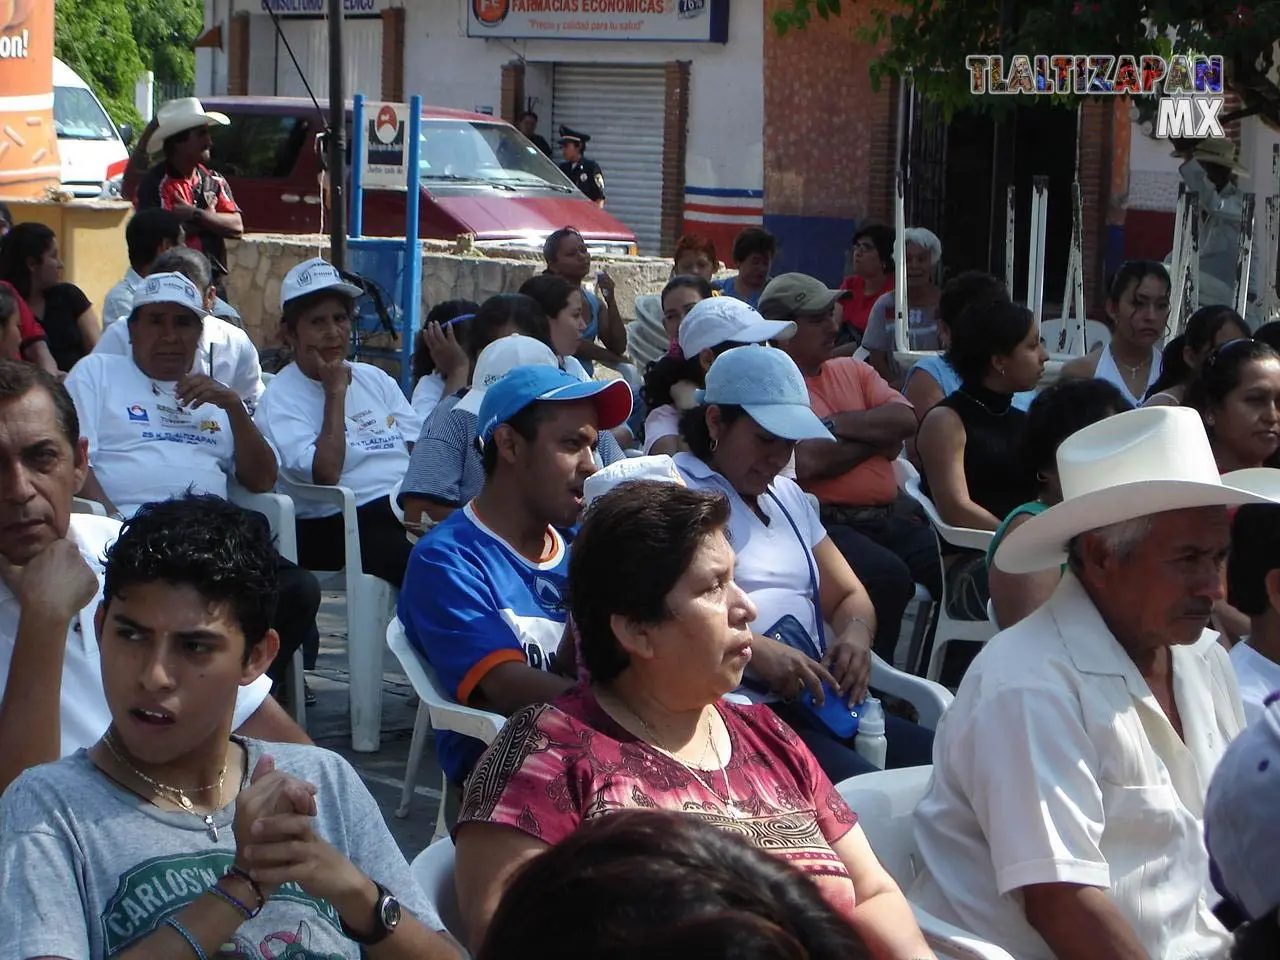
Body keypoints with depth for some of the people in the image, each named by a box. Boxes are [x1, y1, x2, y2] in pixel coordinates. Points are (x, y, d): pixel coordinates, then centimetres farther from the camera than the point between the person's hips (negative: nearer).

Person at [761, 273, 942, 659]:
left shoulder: (852, 370, 21)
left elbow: (905, 419, 6)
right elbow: (805, 463, -16)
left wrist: (837, 424, -6)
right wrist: (877, 436, 2)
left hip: (891, 514, 7)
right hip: (829, 523, -7)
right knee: (887, 576, -32)